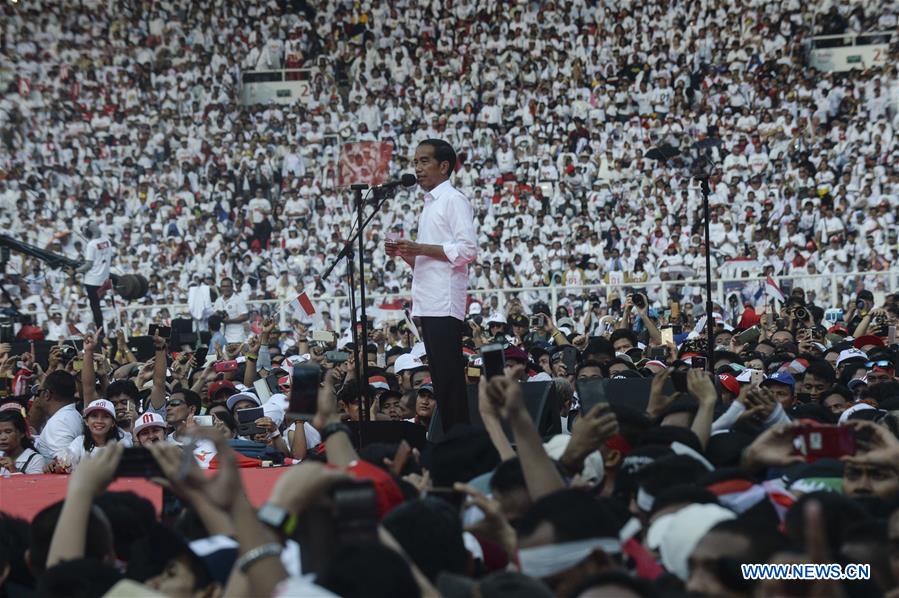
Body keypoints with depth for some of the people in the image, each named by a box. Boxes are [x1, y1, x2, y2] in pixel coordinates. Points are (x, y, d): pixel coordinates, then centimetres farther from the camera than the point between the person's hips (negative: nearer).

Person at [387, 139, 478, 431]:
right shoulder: (429, 204, 24)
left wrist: (421, 248, -16)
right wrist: (405, 254, 10)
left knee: (450, 380, -12)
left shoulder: (453, 200, -5)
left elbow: (468, 250, -16)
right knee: (441, 382, 7)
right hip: (427, 304, 9)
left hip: (445, 304, -9)